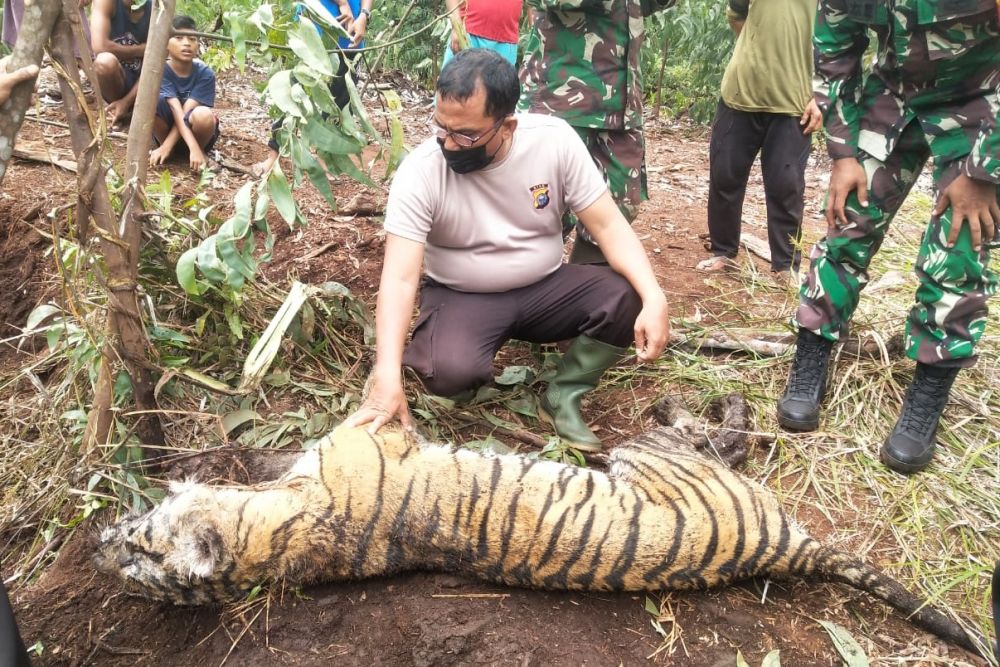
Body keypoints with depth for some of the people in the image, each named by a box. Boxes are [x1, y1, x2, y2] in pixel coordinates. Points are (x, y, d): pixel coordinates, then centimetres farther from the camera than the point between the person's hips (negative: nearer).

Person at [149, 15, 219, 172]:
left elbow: (187, 113, -21)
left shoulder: (205, 74, -16)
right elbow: (176, 111, -26)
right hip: (168, 127, 1)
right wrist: (193, 148, -39)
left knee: (203, 115, -36)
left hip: (195, 130, -1)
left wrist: (165, 147, -30)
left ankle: (200, 148, -3)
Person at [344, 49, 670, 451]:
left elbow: (608, 225, -12)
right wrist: (387, 379, -38)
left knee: (629, 299, -23)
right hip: (461, 297, -2)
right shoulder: (420, 171, -21)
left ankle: (564, 396, 1)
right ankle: (471, 384, 5)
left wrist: (654, 298, -28)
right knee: (451, 372, -34)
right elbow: (400, 278, -26)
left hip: (545, 287, 3)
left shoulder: (554, 140, -15)